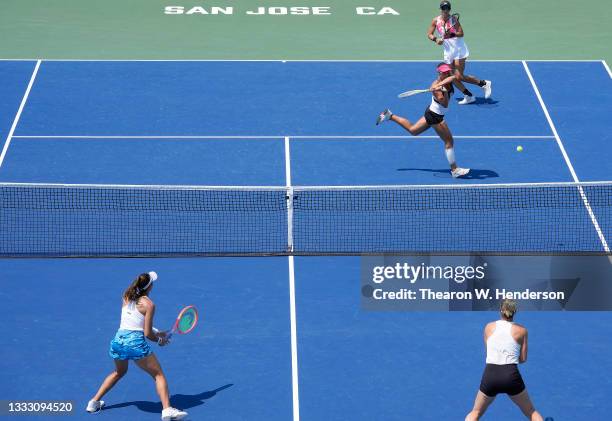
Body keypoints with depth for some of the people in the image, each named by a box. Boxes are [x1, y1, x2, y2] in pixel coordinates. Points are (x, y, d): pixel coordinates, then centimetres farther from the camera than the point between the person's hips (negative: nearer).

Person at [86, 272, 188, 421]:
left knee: (119, 372, 33)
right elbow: (147, 333, -7)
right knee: (158, 375, 3)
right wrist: (160, 340, 13)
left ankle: (94, 402, 34)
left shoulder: (126, 298, 12)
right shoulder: (148, 304, -6)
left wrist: (157, 333, 19)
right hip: (136, 343, -6)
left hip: (118, 340, 6)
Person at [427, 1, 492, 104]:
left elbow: (461, 33, -18)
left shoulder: (453, 19, -11)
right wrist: (436, 39, -18)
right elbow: (429, 34, 2)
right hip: (448, 51, 6)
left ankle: (484, 83, 2)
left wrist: (451, 35, -36)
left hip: (459, 50, -6)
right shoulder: (436, 21, 0)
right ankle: (468, 96, 15)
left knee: (459, 76, -13)